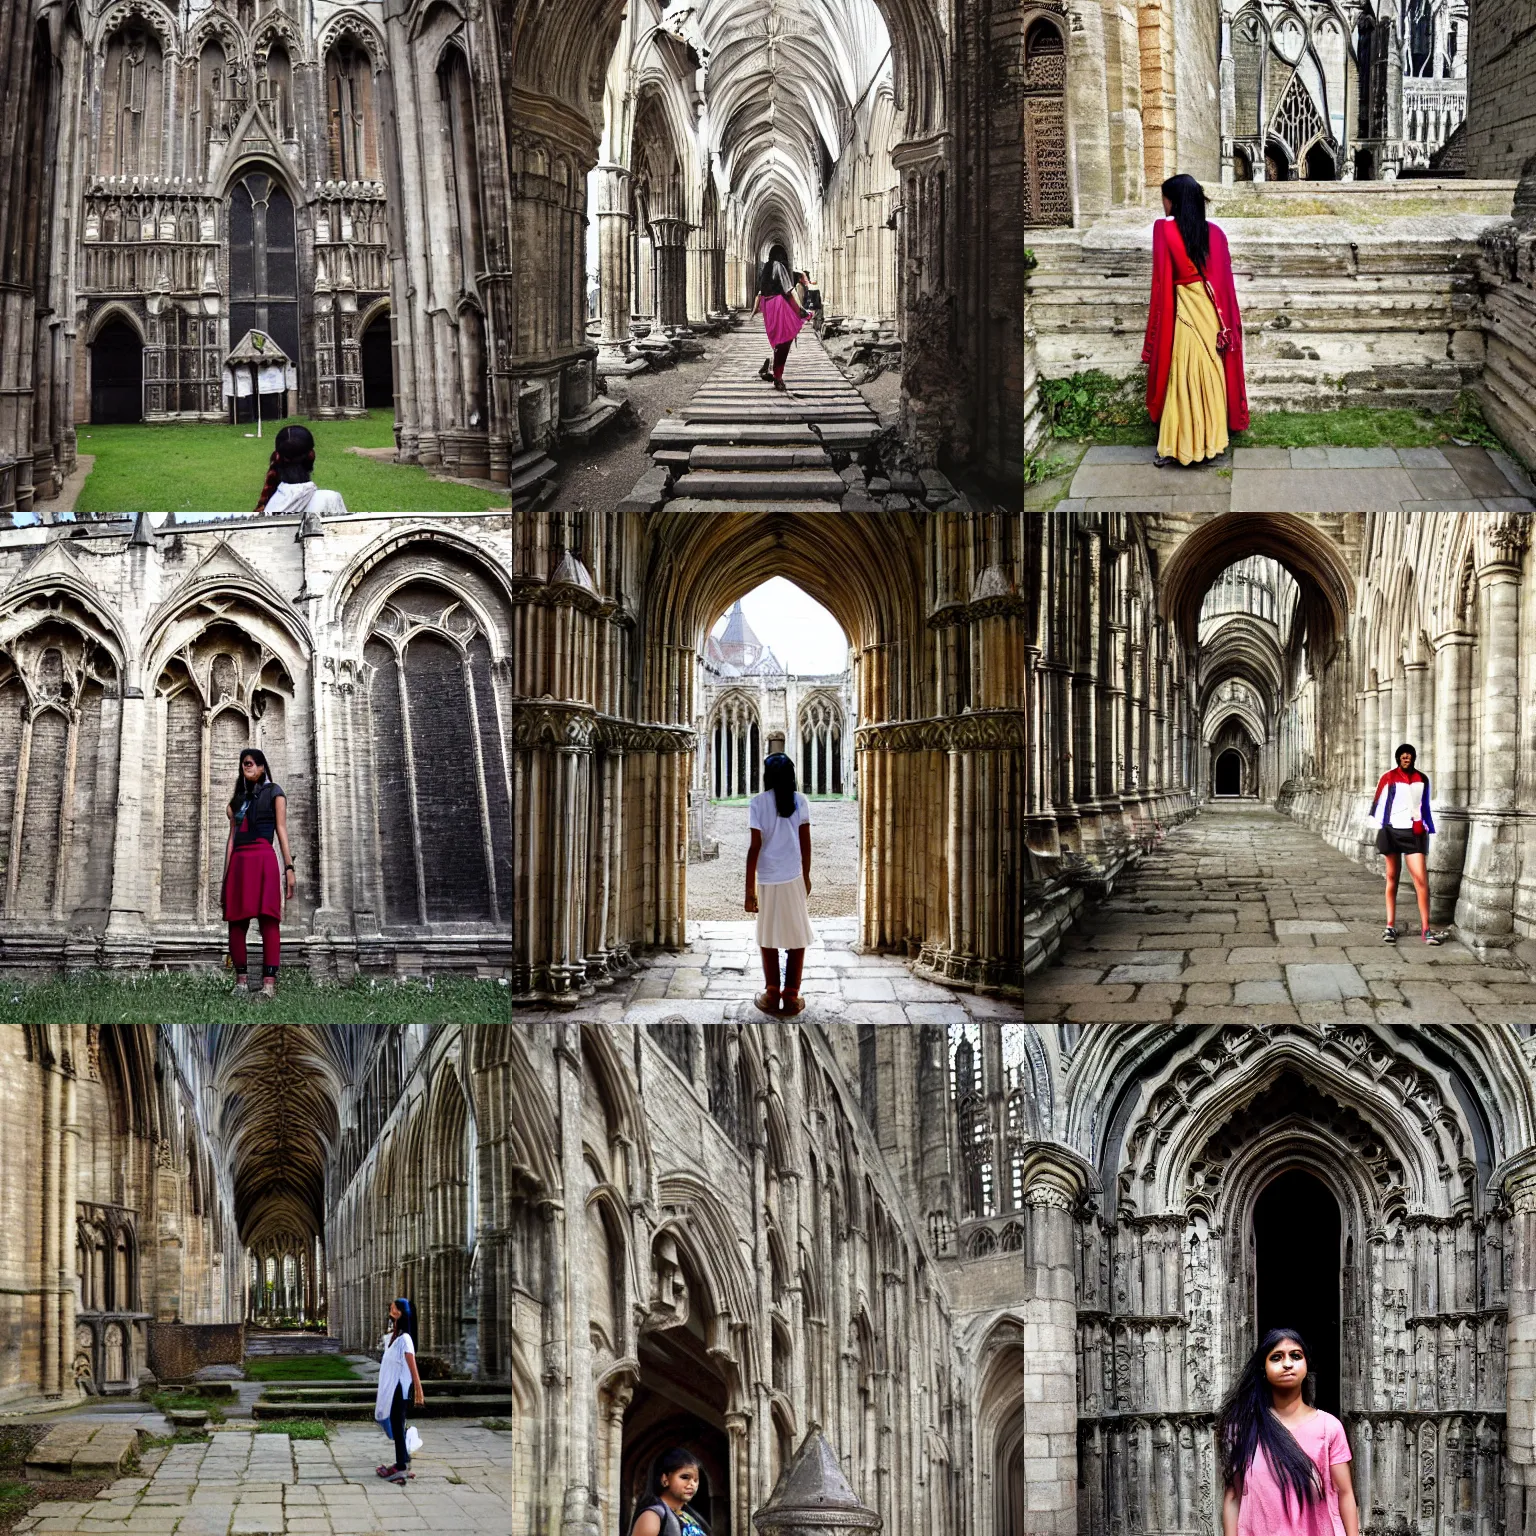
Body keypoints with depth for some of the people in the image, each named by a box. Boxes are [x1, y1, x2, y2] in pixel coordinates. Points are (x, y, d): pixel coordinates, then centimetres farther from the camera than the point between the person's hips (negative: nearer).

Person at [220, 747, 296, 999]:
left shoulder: (273, 792, 12)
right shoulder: (238, 799, 24)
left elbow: (281, 829, 3)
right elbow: (232, 838, 19)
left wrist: (289, 867, -6)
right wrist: (226, 876, 10)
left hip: (263, 859, -5)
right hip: (238, 862, 5)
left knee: (268, 920, -14)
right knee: (236, 922, -1)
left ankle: (269, 983, -22)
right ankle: (240, 980, 3)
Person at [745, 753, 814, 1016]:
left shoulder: (758, 803, -11)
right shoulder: (800, 801, -4)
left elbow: (755, 847, -13)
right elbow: (806, 844, 0)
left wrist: (750, 888, -8)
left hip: (767, 880, -1)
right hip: (794, 878, 1)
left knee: (769, 938, 12)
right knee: (797, 937, 10)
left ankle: (772, 996, 17)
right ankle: (791, 996, 12)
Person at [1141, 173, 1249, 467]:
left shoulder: (1164, 229, -11)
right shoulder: (1215, 232, 1)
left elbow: (1162, 281, -10)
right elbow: (1224, 279, 1)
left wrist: (1157, 329, -3)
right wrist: (1226, 324, 8)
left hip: (1184, 312, -4)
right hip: (1213, 312, 4)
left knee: (1182, 378, 2)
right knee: (1211, 376, 12)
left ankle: (1177, 446, 5)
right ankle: (1211, 439, 19)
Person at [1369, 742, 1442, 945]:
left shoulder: (1422, 779, 10)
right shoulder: (1388, 778, 0)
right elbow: (1378, 803, 0)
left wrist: (1428, 831, 17)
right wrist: (1379, 829, -7)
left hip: (1414, 833, 2)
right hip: (1392, 832, -2)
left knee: (1421, 879, -9)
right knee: (1392, 877, 6)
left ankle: (1426, 929, -10)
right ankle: (1390, 926, 12)